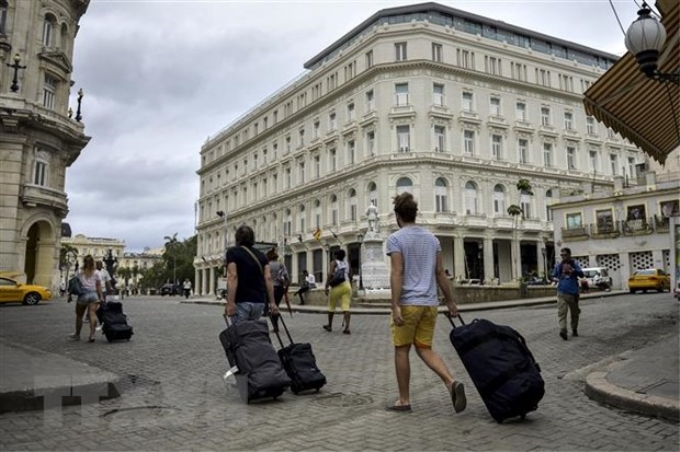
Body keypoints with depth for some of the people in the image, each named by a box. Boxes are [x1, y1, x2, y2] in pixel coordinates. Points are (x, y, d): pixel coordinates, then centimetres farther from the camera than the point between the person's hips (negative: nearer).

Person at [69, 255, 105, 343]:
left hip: (82, 295, 0)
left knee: (79, 315, 14)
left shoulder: (79, 272, 6)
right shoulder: (96, 273, 5)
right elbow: (99, 286, 0)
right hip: (93, 294, 0)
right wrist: (101, 297, 1)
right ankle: (92, 335, -19)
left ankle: (77, 335, 27)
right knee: (92, 315, -7)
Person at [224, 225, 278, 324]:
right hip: (259, 302, 5)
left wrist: (230, 303, -18)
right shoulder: (261, 255, 15)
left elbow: (233, 277, -13)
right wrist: (272, 302, 2)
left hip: (241, 301, -5)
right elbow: (268, 278, 4)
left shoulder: (233, 252, 1)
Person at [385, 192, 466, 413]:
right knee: (424, 348, 14)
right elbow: (440, 273, 11)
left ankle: (404, 400, 15)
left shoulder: (395, 239, -6)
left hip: (408, 303, -5)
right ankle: (451, 383, -7)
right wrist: (450, 301, 17)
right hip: (430, 303, 6)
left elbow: (397, 273, -15)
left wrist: (395, 306, -17)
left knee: (401, 350, 7)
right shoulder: (432, 238, 11)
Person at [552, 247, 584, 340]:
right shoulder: (558, 265, 9)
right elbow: (553, 276, 21)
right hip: (561, 293, 0)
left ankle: (574, 330, 27)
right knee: (561, 312, -14)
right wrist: (555, 279, -2)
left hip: (573, 292, 0)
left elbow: (581, 275, -11)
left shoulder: (574, 264, 3)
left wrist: (573, 270, -27)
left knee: (575, 312, 11)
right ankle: (563, 331, -23)